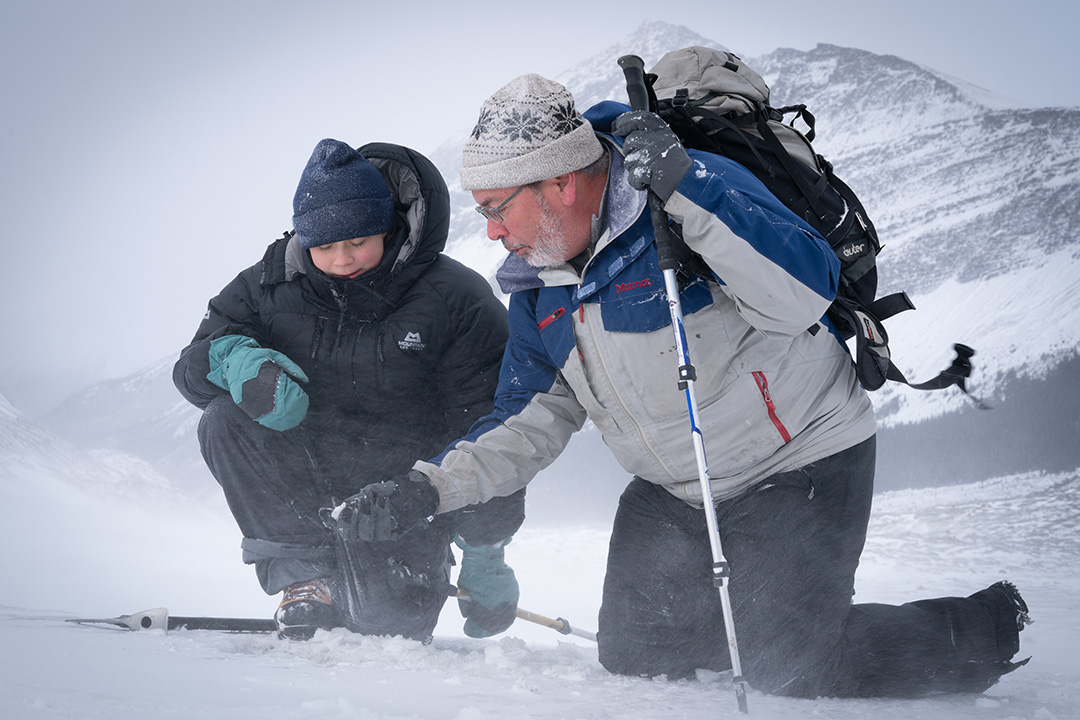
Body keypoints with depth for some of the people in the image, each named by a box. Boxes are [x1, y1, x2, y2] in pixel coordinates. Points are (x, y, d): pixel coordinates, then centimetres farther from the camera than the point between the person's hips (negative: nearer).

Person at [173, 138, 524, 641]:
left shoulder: (455, 301, -12)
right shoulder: (271, 287, -4)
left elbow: (489, 435, -9)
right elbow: (191, 368, -3)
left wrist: (484, 556, -9)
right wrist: (235, 358, -29)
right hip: (299, 494, 1)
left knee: (391, 623, -16)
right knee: (226, 421, -23)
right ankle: (303, 575, -16)